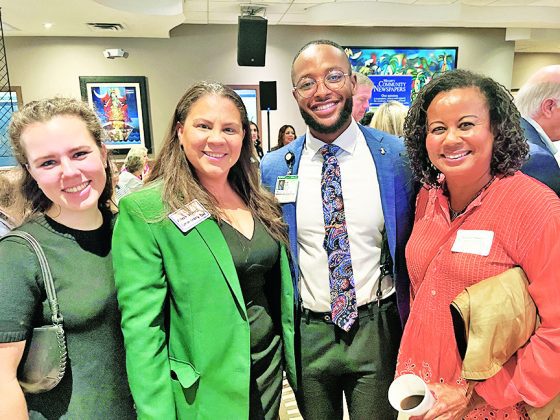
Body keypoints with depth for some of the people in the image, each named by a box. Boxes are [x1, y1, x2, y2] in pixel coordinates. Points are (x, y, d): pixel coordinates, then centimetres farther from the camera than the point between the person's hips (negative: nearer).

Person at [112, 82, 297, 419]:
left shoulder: (261, 201, 0)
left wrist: (295, 362, 10)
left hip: (271, 371, 5)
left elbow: (282, 292, 7)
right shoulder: (143, 211, -18)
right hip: (203, 390, -5)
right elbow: (142, 327, -17)